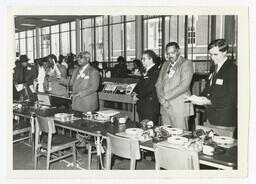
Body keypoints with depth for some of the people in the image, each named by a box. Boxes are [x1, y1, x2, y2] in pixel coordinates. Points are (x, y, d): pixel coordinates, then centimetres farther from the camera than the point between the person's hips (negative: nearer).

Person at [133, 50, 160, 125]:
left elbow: (149, 88, -20)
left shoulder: (155, 72, -13)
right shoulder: (146, 71, 16)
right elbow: (140, 84, 20)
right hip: (142, 105, 9)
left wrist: (138, 96, -12)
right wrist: (135, 92, 1)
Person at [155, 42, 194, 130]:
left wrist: (166, 96, -13)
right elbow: (158, 84, 12)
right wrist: (162, 100, -5)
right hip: (165, 107, 6)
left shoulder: (186, 63, -2)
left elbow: (184, 85, -14)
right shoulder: (165, 65, 18)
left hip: (180, 108, -5)